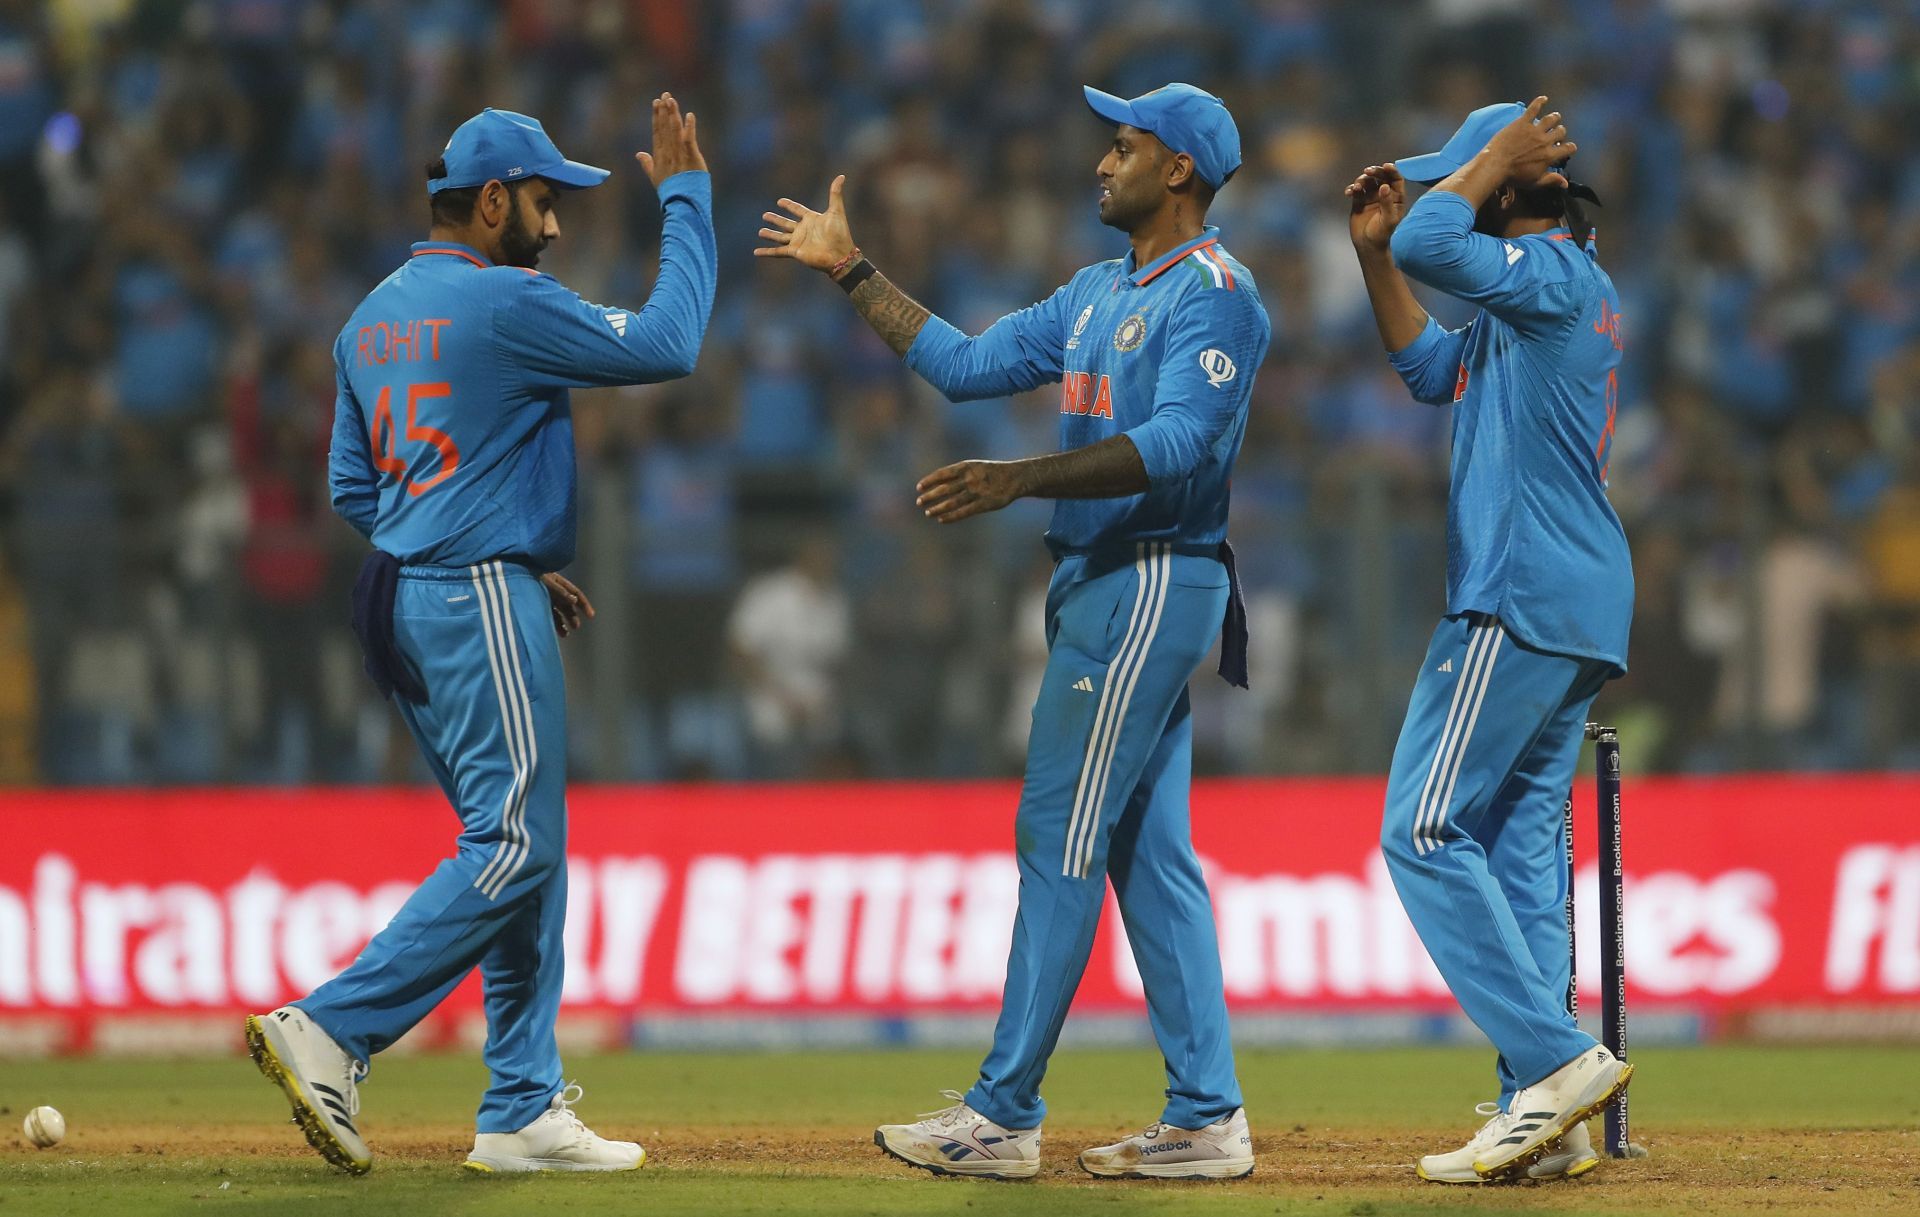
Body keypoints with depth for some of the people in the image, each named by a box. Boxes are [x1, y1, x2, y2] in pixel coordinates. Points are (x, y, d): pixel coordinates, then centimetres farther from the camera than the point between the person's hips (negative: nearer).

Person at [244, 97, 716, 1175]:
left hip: (403, 601, 10)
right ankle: (332, 1032, -18)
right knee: (514, 845, -10)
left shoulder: (373, 317, 16)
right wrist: (686, 196, -1)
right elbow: (667, 345, -11)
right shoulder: (507, 305, -12)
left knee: (523, 850, 11)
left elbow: (353, 489, 18)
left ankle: (524, 1112, 8)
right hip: (480, 607, -10)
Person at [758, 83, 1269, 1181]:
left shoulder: (1213, 293, -12)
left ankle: (1004, 1117, -9)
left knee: (1060, 840, -10)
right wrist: (852, 272, 20)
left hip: (1153, 585, -10)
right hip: (1102, 586, 10)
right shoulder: (1099, 296, 18)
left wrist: (1022, 479, -31)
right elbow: (965, 364, 21)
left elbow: (1173, 448, -24)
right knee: (1149, 851, 7)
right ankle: (1208, 1120, 7)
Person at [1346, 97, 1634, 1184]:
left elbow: (1431, 244, -26)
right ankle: (1543, 1117, 4)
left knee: (1426, 832, -9)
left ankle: (1557, 1057, -17)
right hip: (1582, 608, 10)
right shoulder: (1541, 290, 20)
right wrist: (1373, 250, 24)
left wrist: (1500, 156, -10)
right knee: (1522, 841, 8)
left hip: (1524, 597, -10)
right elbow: (1432, 371, 32)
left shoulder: (1555, 270, -11)